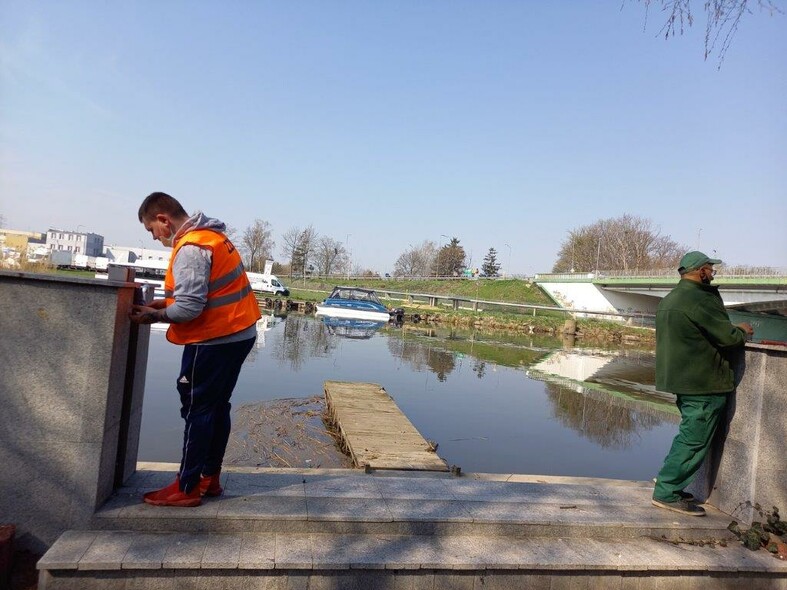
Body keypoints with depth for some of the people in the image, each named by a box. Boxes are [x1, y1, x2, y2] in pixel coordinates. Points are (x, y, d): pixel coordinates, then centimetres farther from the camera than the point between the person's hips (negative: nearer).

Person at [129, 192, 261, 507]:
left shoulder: (191, 248, -18)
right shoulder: (211, 236, 13)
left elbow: (189, 309, -21)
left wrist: (153, 315, -6)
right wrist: (165, 302, 9)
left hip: (214, 340, -10)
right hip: (238, 334, 10)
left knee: (197, 411, 0)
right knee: (217, 407, 15)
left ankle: (186, 488, 10)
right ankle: (209, 477, 25)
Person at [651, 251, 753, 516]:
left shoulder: (669, 300, 14)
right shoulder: (700, 299, -17)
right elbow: (729, 337, -16)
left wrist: (733, 330, 17)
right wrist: (743, 332, 5)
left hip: (682, 380, 10)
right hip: (704, 384, -9)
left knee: (688, 437, 19)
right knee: (694, 441, -2)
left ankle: (669, 485, 24)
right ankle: (667, 492, 2)